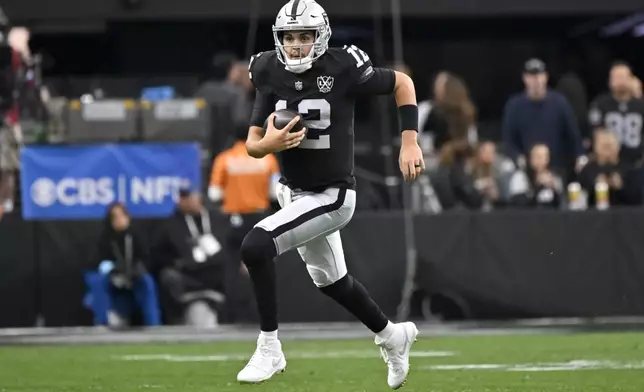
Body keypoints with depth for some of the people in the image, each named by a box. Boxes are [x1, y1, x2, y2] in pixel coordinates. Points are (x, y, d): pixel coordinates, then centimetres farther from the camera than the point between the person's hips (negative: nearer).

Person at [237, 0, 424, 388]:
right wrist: (269, 144, -25)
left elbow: (402, 83, -4)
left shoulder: (342, 69, -19)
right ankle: (392, 335, 49)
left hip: (331, 197, -7)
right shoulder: (271, 74, -6)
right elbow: (252, 143, -1)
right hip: (293, 192, 7)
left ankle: (269, 349, -11)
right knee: (330, 279, 23)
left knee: (255, 246, -24)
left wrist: (410, 143, -10)